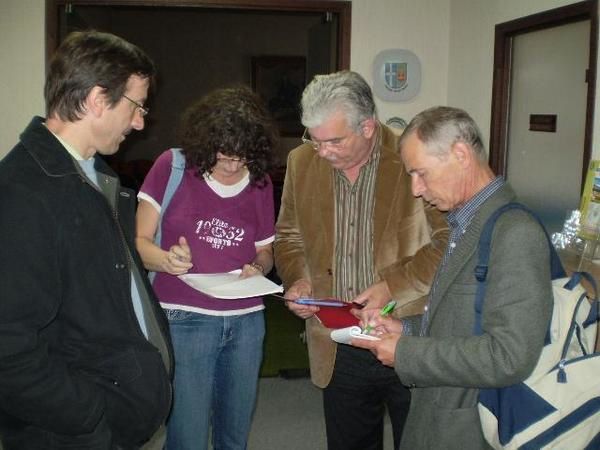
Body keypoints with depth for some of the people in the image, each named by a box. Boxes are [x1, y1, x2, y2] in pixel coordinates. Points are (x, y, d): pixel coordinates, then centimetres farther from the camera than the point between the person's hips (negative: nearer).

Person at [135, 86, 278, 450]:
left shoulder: (261, 183, 6)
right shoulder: (173, 167, -5)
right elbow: (139, 241, -3)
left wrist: (258, 268, -7)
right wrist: (166, 259, -24)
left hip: (246, 321, 4)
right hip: (185, 320, -3)